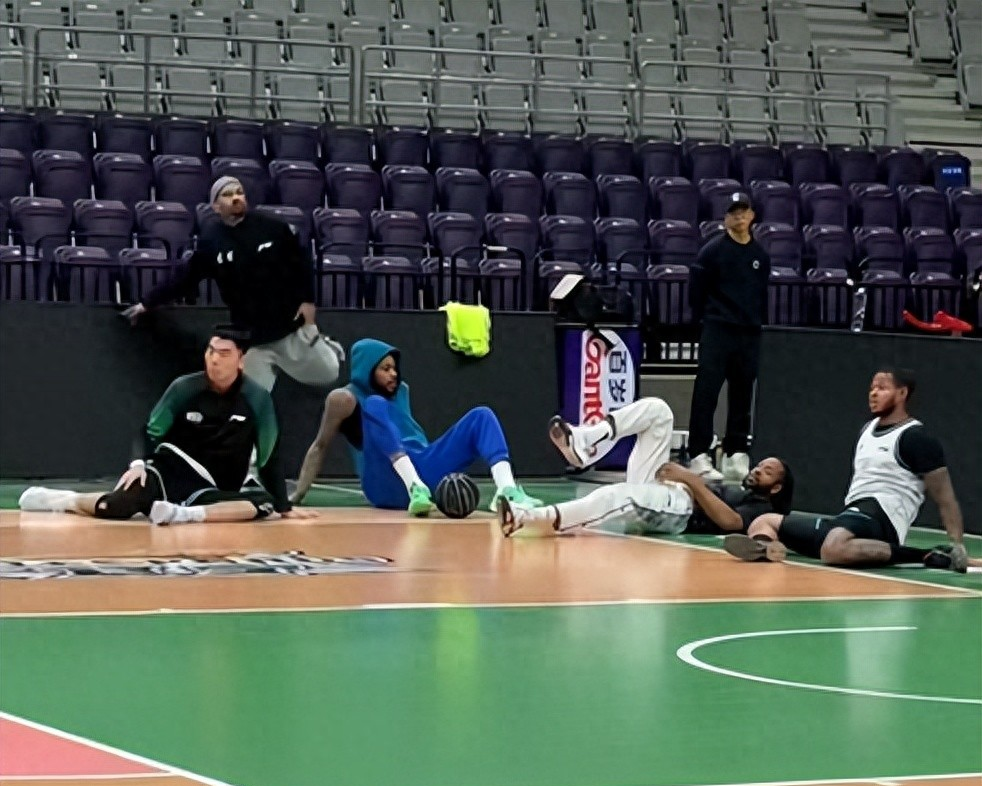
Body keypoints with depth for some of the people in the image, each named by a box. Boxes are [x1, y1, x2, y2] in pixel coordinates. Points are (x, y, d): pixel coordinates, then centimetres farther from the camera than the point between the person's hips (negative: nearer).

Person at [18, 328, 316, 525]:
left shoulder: (257, 399, -6)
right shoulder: (184, 388, -4)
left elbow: (269, 458, 1)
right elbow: (150, 431, 3)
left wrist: (285, 507, 0)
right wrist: (139, 463, -16)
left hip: (211, 492, 1)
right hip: (170, 471, 0)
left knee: (265, 503, -30)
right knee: (120, 505, -31)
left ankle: (185, 513, -40)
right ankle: (66, 500, -2)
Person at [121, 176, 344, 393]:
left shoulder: (271, 227, -8)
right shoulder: (210, 240, -7)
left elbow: (301, 262, 2)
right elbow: (184, 277, 2)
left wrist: (307, 300, -5)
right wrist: (148, 302, 3)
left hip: (291, 327, 0)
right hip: (250, 337, 0)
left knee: (327, 376, 14)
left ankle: (320, 345, 47)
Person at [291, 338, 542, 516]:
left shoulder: (401, 390, 21)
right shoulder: (345, 399, 0)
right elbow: (320, 447, 1)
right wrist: (298, 495, -5)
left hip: (421, 469, 7)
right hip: (389, 485, -7)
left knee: (481, 416, -4)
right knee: (375, 405, -28)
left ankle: (507, 489, -33)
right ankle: (416, 489, -49)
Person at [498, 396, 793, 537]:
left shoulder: (760, 507, 11)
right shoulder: (732, 492, 39)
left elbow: (730, 522, -12)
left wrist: (693, 481, -13)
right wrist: (682, 475, 2)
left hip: (679, 508, -8)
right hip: (659, 491, 8)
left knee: (617, 496, -39)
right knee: (657, 410, 1)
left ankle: (525, 519, -52)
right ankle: (585, 443, -22)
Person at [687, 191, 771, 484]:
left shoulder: (761, 255, 11)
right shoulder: (712, 251, -2)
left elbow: (763, 294, 17)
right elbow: (696, 289, 0)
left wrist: (758, 320, 9)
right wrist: (703, 319, 2)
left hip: (750, 334, 5)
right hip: (717, 331, -5)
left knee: (743, 395, 7)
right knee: (706, 393, -8)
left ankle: (735, 455, 13)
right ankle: (699, 456, -8)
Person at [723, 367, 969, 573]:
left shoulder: (917, 438, -4)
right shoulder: (867, 429, 22)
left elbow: (945, 498, -7)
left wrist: (958, 546, -16)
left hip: (879, 517, -10)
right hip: (851, 518, 10)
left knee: (833, 549, -43)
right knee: (764, 523, 7)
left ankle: (926, 556, -30)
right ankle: (765, 547, -32)